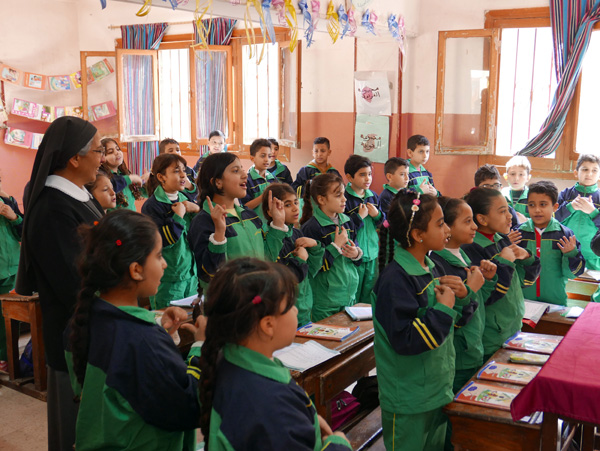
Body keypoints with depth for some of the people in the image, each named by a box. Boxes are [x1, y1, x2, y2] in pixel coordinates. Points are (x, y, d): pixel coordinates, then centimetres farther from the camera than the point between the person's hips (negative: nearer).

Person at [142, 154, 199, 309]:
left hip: (191, 273, 7)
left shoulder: (186, 198, 7)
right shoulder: (151, 206, -13)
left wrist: (197, 209, -8)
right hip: (168, 279, -6)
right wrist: (179, 215, -17)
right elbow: (163, 240, -23)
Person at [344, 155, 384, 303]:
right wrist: (359, 217, -18)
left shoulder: (374, 197, 8)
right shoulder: (344, 198, -13)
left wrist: (377, 215, -3)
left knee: (368, 296, 16)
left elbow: (384, 223, 16)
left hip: (372, 252, 6)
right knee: (352, 298, 2)